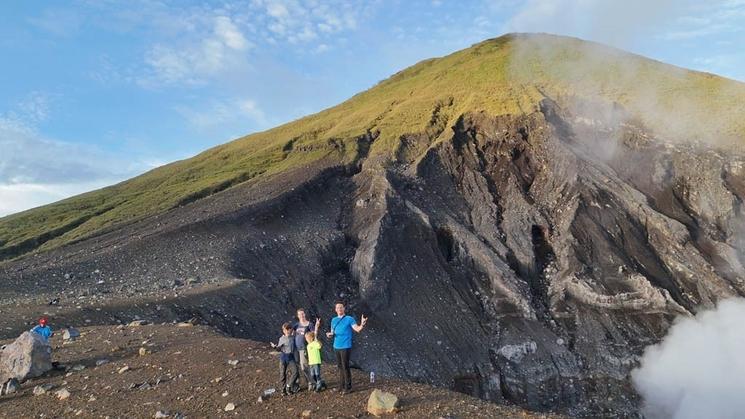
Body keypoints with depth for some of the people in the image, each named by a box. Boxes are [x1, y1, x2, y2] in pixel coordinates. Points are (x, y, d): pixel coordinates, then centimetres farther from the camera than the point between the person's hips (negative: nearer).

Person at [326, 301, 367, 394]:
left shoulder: (349, 319, -6)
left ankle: (348, 387, 5)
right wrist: (330, 334, -5)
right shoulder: (334, 320, 11)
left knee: (345, 367, -4)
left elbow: (357, 329, -14)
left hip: (345, 347, -6)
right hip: (336, 347, 6)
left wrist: (362, 325, -35)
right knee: (340, 367, 13)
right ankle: (341, 386, 23)